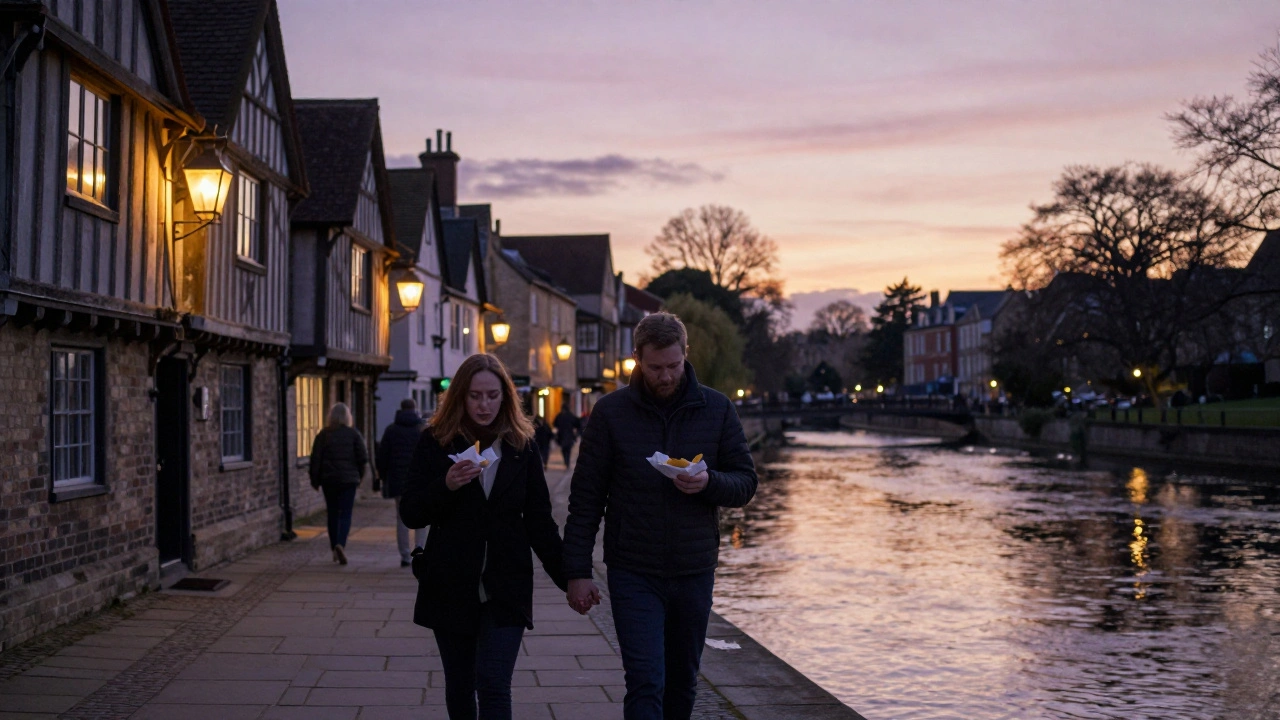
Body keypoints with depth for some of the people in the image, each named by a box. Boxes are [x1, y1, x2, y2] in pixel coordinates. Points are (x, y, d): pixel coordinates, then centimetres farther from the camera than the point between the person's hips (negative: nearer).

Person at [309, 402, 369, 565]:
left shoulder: (323, 435, 1)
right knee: (345, 514, -1)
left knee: (333, 514, 12)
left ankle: (335, 549, 14)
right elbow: (363, 458, -2)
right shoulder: (354, 434, -2)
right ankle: (341, 544, -23)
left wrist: (315, 480, 9)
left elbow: (315, 459, 1)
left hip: (329, 479, 2)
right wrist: (359, 476, 12)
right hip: (349, 479, -2)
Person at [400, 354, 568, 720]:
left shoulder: (521, 446, 3)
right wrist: (446, 485, -21)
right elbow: (410, 514, -3)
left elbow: (540, 521, 6)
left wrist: (568, 577, -1)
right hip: (451, 587, 1)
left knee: (493, 683, -11)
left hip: (506, 588, -1)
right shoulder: (436, 442, 0)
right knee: (459, 687, 11)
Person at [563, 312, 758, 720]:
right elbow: (586, 497, -1)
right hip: (634, 574, -2)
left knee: (682, 684, 14)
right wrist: (577, 571, -5)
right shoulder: (611, 412, -3)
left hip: (695, 572, 3)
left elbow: (745, 483, 5)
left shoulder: (716, 409, 2)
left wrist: (709, 483, -18)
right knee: (645, 684, -10)